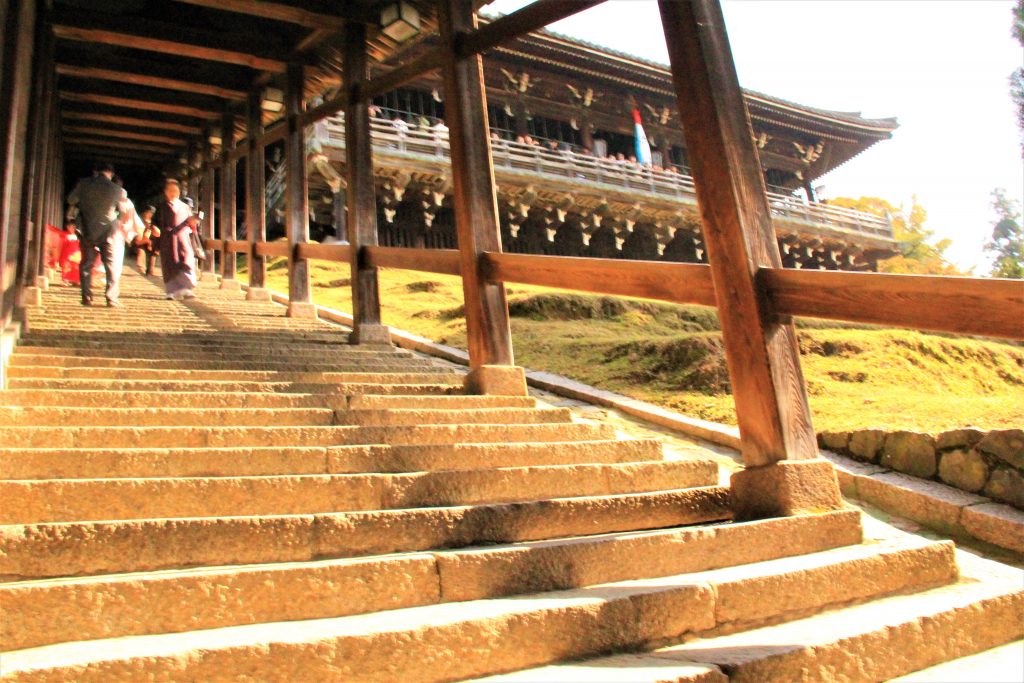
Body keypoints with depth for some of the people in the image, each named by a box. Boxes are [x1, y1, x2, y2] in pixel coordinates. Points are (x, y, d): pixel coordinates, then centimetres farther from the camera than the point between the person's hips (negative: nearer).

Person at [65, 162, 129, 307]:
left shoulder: (84, 184, -7)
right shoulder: (117, 189, -13)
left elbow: (71, 200, 6)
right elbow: (124, 210, 0)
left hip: (87, 231, 2)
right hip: (109, 231, -2)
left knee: (87, 264, 13)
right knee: (113, 265, 5)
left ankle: (86, 297, 11)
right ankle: (112, 298, -2)